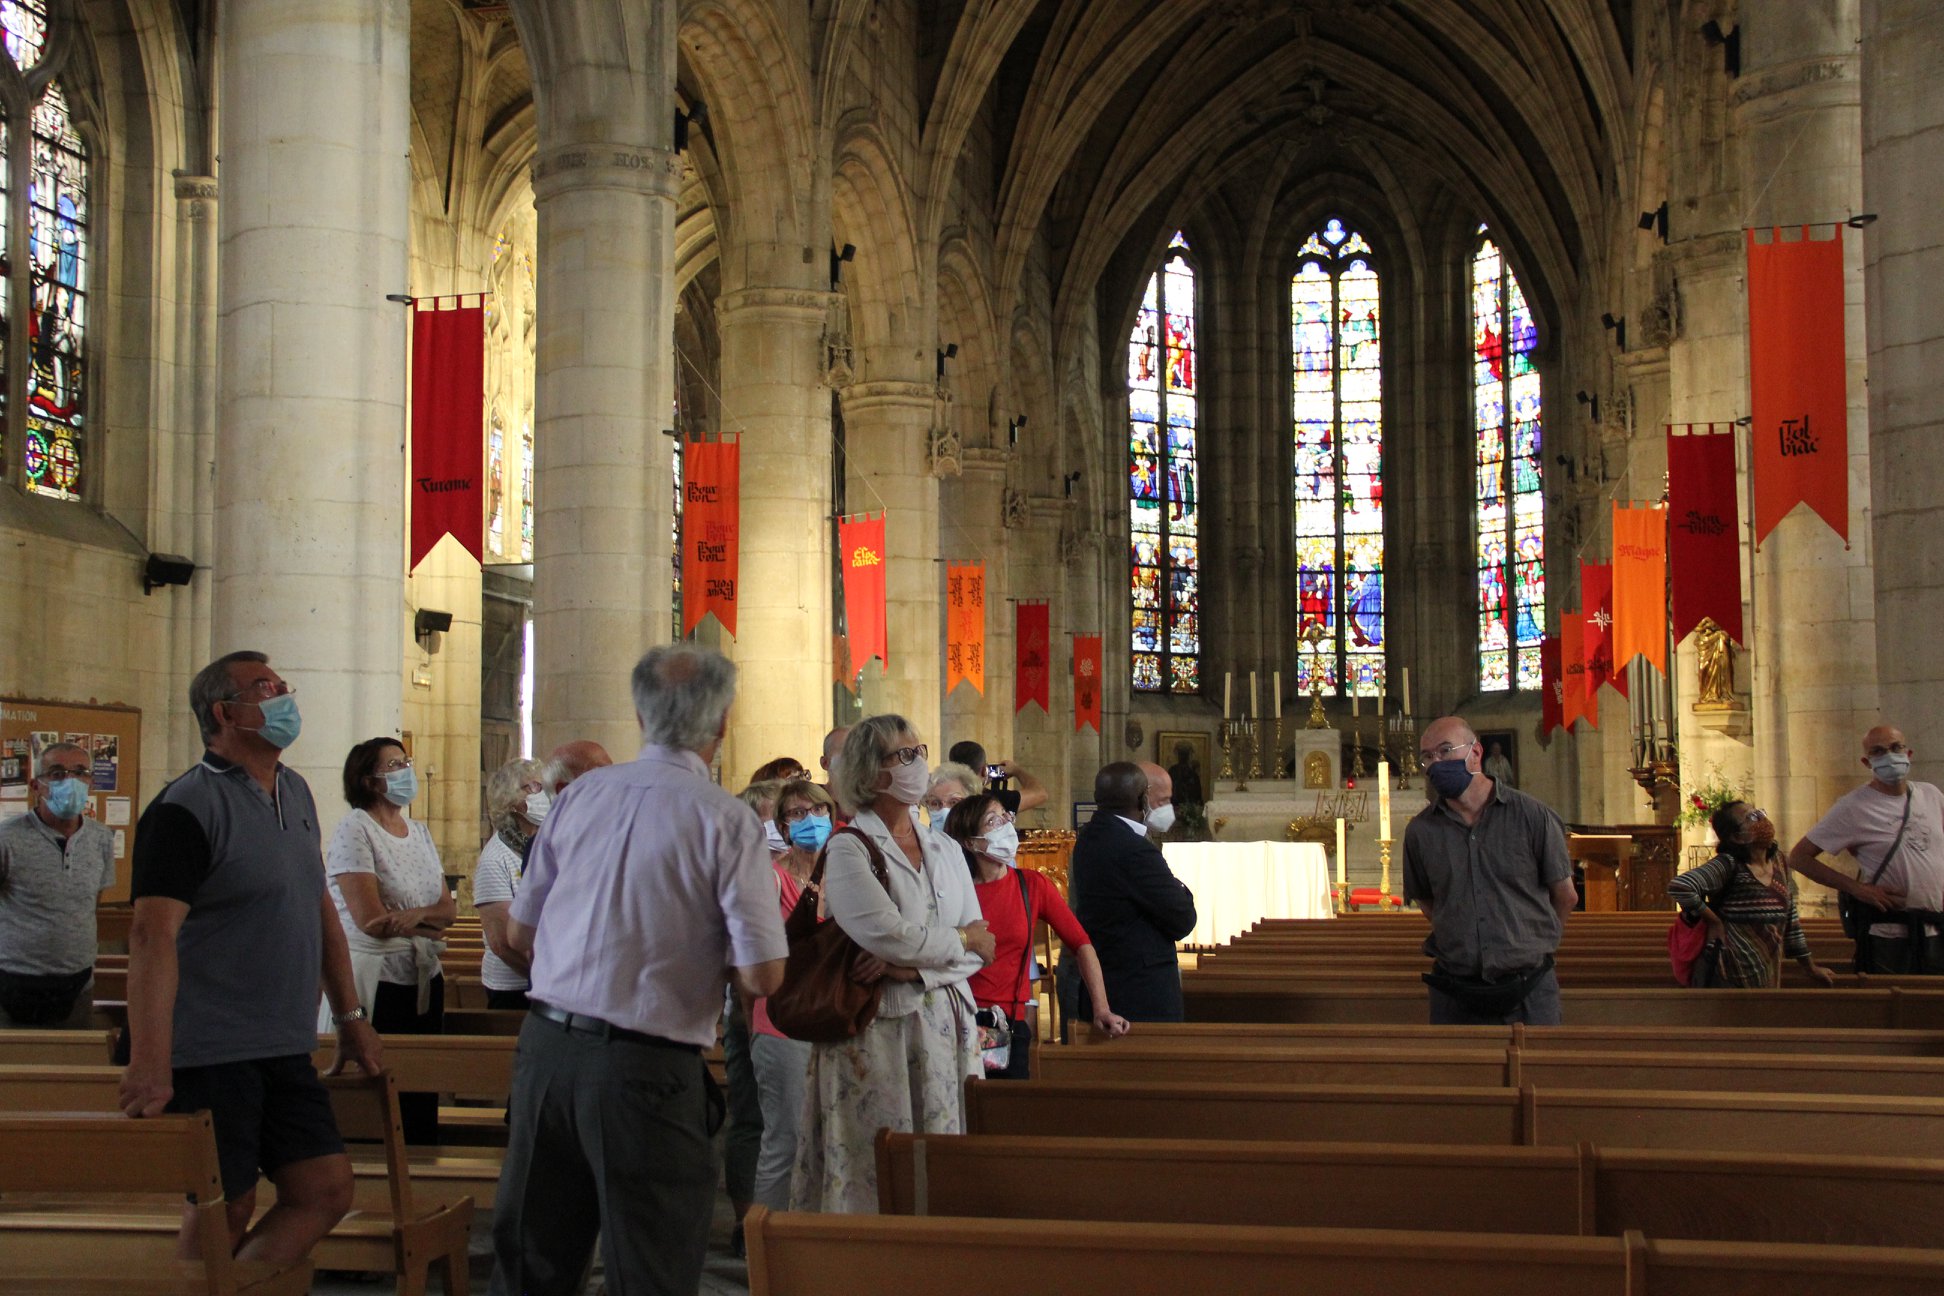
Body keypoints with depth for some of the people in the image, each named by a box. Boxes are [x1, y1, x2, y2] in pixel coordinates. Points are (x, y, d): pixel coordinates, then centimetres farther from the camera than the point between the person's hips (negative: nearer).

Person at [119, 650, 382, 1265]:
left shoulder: (296, 793, 12)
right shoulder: (187, 808, -14)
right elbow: (153, 932, -23)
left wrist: (350, 1017, 19)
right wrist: (149, 1064, -32)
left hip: (285, 1052, 8)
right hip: (208, 1054, -8)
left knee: (327, 1190, 5)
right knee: (222, 1212, 0)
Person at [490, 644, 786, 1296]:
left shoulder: (580, 794, 4)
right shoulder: (726, 819, -10)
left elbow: (520, 934, 12)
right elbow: (761, 976, -13)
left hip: (546, 1046, 5)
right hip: (647, 1070, -5)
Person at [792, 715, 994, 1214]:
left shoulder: (945, 850, 13)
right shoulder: (848, 849, -5)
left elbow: (981, 950, 6)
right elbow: (887, 934, -19)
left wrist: (915, 966, -13)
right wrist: (961, 940, -3)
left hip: (946, 1025, 6)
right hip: (880, 1032, -5)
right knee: (879, 1169, -3)